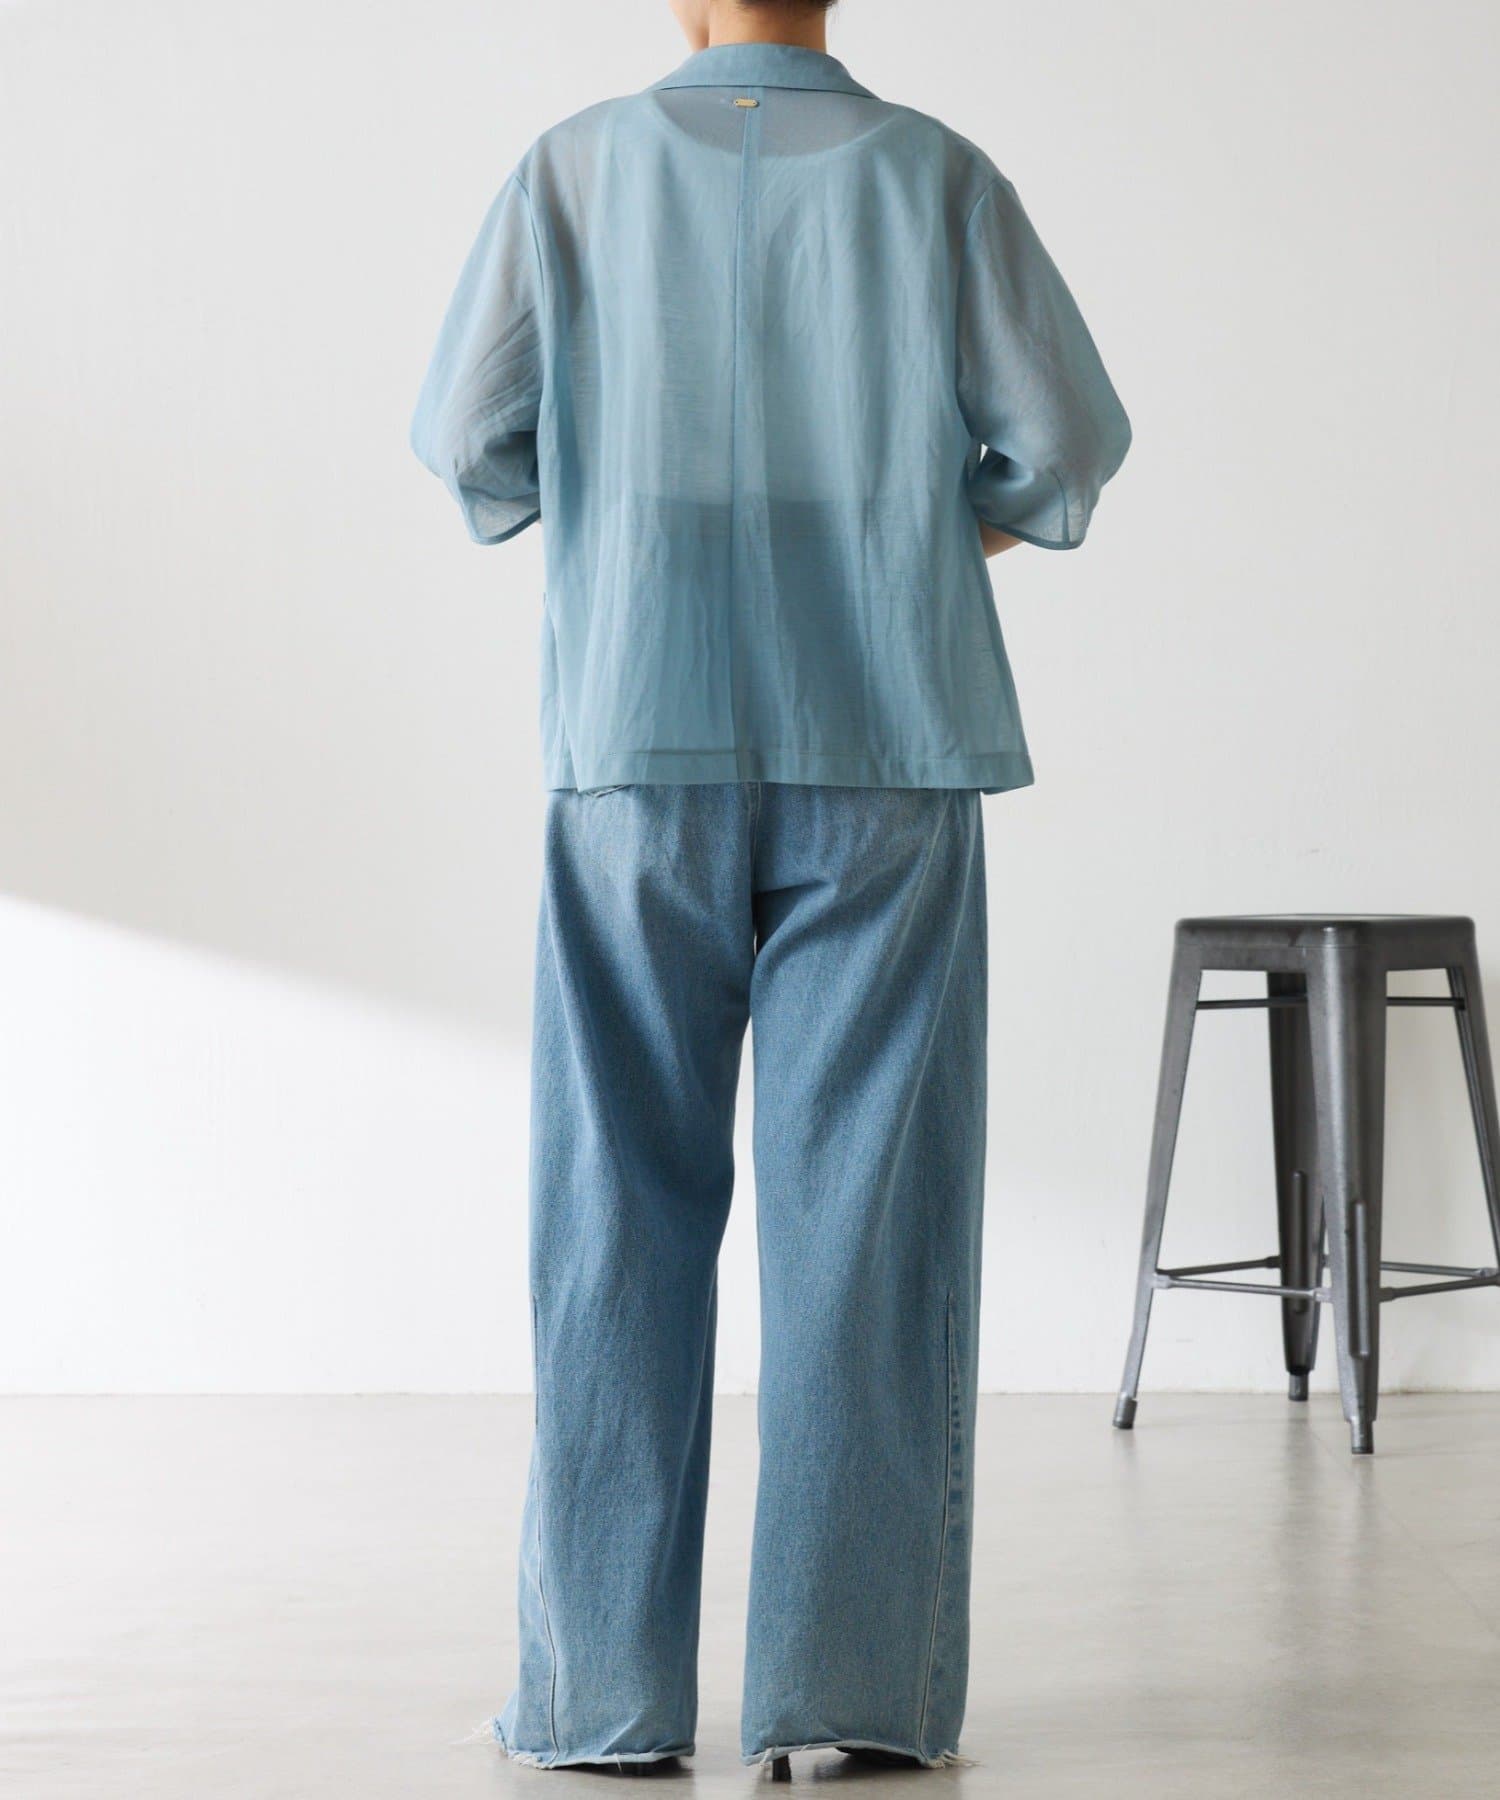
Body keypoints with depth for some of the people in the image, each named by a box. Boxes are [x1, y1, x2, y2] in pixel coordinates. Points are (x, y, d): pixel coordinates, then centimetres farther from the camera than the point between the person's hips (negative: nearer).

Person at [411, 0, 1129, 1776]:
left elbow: (473, 443, -2)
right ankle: (848, 1677, -1)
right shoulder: (936, 175, 3)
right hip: (884, 760, 0)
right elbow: (1064, 451, -1)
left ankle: (602, 1681, 5)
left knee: (624, 1211, 5)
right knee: (866, 1214, 1)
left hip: (645, 759, 0)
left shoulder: (580, 168, 3)